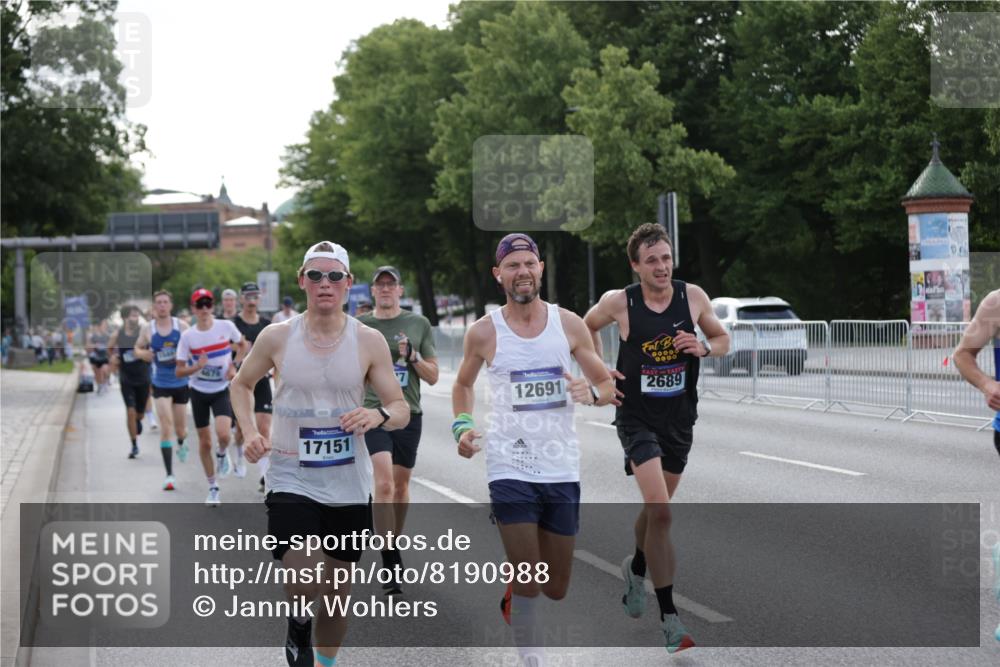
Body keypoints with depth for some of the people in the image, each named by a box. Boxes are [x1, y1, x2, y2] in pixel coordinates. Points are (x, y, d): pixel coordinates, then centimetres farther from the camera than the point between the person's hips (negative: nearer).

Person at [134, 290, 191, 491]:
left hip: (181, 383, 1)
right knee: (166, 426, -14)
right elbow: (137, 348, 12)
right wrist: (143, 354, -10)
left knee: (180, 429, 12)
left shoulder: (181, 327, -3)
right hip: (160, 385, -1)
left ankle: (181, 444, 53)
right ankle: (169, 475, -11)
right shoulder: (148, 329, -2)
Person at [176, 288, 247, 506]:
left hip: (222, 390, -1)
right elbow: (179, 371, -6)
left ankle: (222, 455, 14)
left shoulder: (226, 326, -9)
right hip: (199, 392, 1)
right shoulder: (188, 336, -9)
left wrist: (234, 366, -5)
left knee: (223, 434, -23)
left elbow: (243, 345, 10)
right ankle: (213, 488, 21)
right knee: (205, 442, 5)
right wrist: (196, 367, -25)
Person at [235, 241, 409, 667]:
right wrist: (249, 432, -3)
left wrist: (379, 416, -22)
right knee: (306, 584, -17)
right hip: (291, 481, -2)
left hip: (348, 486, 2)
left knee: (338, 591, 12)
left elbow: (401, 410, 1)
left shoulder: (369, 341, -3)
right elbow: (242, 384, 14)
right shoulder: (277, 337, -3)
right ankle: (298, 627, 18)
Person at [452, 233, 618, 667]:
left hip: (562, 469, 3)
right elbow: (463, 385, 17)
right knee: (529, 585, -10)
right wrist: (462, 425, -1)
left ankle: (512, 599, 42)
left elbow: (610, 388, 8)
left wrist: (592, 394, -15)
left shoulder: (569, 324, 2)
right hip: (510, 468, -2)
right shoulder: (484, 332, -1)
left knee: (556, 589, 10)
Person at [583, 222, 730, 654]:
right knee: (660, 511, -18)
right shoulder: (619, 303, -11)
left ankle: (636, 569, 51)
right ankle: (669, 617, -14)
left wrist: (703, 347, -13)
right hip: (637, 419, -4)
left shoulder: (693, 296, -5)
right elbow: (588, 326, 11)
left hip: (680, 419, 4)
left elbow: (723, 339, 8)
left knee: (656, 507, 20)